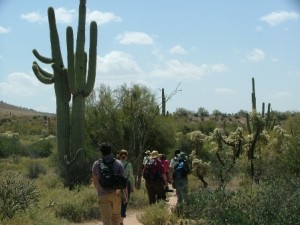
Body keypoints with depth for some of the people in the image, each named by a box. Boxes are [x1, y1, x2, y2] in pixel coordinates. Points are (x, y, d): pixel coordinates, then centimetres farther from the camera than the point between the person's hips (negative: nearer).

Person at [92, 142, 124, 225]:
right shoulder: (118, 163, -1)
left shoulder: (96, 164, -1)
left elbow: (95, 180, 10)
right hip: (116, 194, 1)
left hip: (103, 195, -1)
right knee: (116, 216, 20)